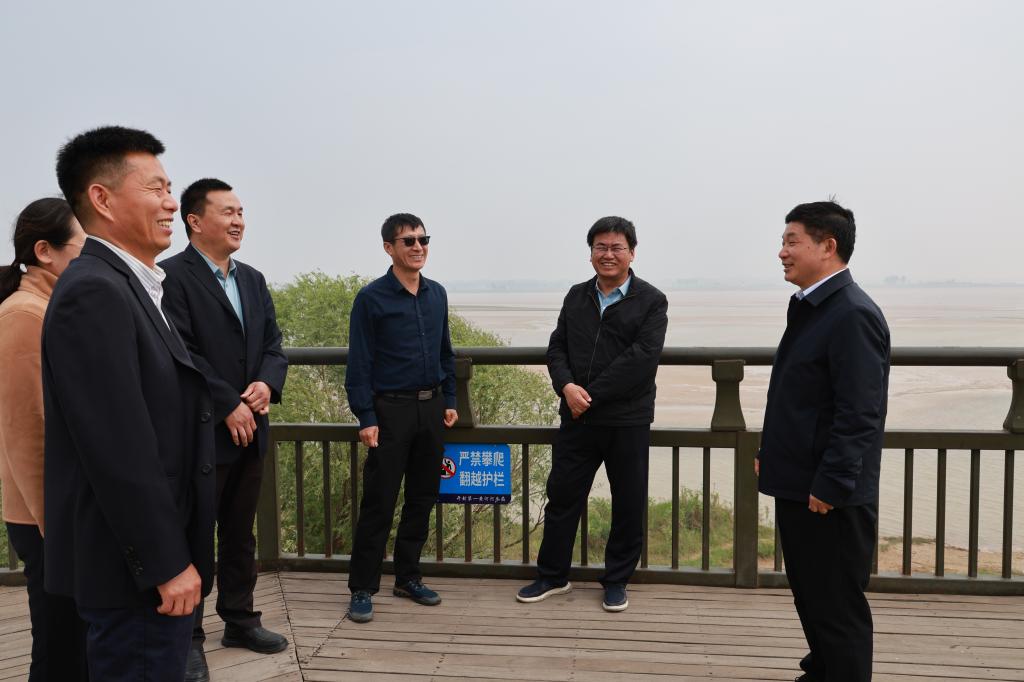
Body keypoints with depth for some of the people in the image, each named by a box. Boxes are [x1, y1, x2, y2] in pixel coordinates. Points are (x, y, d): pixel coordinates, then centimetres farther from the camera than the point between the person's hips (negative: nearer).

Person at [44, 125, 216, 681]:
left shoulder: (124, 285, 11)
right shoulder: (93, 291, -20)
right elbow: (119, 448, -24)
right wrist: (167, 562, -19)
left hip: (157, 555, 10)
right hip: (136, 571, -10)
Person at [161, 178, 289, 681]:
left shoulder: (253, 279, 13)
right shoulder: (171, 275, -10)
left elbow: (273, 345, 11)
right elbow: (180, 353, -17)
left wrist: (266, 384, -10)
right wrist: (229, 406, -17)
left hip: (250, 430, 7)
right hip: (200, 432, -7)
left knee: (240, 534, 16)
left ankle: (240, 620, 29)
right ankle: (187, 637, 17)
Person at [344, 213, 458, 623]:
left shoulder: (436, 295, 9)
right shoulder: (371, 298, -7)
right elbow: (359, 364, -9)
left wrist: (449, 400, 11)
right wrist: (366, 418, -13)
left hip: (431, 408, 6)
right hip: (391, 410, -5)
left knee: (422, 497, 11)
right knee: (379, 502, -2)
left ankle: (408, 577, 24)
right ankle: (362, 589, 9)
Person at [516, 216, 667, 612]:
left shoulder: (651, 301, -4)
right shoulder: (576, 297, 10)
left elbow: (642, 358, -16)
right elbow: (557, 348, 7)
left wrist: (591, 394, -18)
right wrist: (567, 386, -13)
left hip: (628, 421, -3)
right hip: (577, 417, 3)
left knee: (628, 506, 7)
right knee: (562, 496, 9)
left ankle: (616, 582, 24)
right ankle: (552, 576, 26)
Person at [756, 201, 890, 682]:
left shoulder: (853, 315, -19)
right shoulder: (808, 308, 11)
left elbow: (860, 414, -23)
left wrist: (830, 486, -22)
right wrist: (769, 453, 18)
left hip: (830, 498, -10)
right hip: (798, 486, 10)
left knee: (837, 607, 4)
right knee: (808, 595, 22)